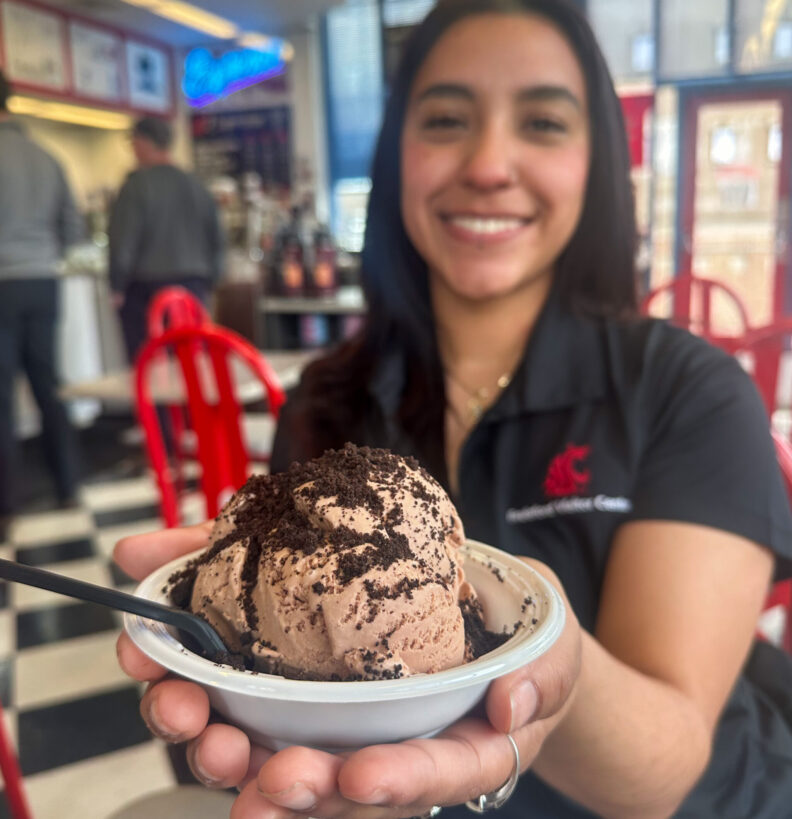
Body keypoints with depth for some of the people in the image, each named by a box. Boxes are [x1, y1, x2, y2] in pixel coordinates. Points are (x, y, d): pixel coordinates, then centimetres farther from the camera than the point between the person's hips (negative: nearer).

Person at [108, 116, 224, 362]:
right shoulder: (196, 186, 9)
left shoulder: (137, 184, -7)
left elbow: (123, 242, -10)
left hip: (146, 287, -5)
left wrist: (117, 287, 0)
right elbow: (216, 241, 13)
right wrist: (207, 285, 20)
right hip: (193, 286, 5)